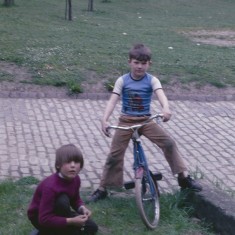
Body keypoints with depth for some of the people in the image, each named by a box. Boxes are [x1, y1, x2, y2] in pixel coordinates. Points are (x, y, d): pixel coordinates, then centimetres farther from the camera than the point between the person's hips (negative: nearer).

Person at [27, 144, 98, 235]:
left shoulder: (75, 179, -12)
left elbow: (76, 199, 6)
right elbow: (44, 219, -36)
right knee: (63, 200, -35)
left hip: (57, 214, 8)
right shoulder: (50, 186, -35)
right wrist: (71, 221, -37)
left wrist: (82, 208, -18)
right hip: (40, 218, -8)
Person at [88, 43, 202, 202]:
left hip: (146, 121, 0)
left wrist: (166, 109, -49)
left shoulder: (152, 80, -7)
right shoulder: (122, 81, -6)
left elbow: (161, 95, -26)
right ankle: (102, 189, 11)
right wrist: (105, 120, -32)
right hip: (126, 121, 0)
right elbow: (113, 100, -15)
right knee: (114, 155, -2)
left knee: (169, 143, -13)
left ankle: (184, 177, 1)